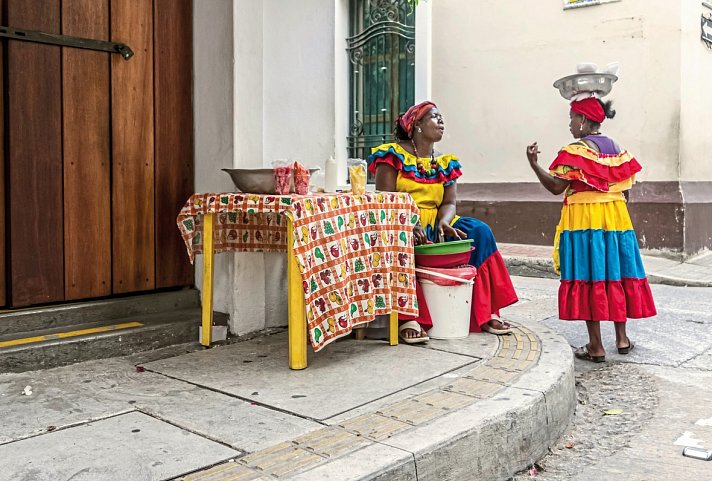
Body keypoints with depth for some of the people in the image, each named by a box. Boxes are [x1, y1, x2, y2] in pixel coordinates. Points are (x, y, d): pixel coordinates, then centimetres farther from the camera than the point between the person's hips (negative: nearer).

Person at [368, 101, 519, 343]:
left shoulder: (445, 162, 14)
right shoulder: (393, 155, -3)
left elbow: (449, 202, 7)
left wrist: (443, 223, -17)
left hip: (434, 224, 6)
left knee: (480, 231, -14)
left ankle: (485, 313, -12)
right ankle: (408, 318, -36)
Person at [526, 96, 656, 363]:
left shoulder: (576, 150, -10)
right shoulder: (617, 149, 11)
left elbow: (556, 187, -15)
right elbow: (625, 190, 12)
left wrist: (534, 164, -12)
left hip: (584, 220, -6)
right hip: (617, 219, 6)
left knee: (589, 277, -3)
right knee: (616, 274, 13)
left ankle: (596, 346, 0)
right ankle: (622, 338, 22)